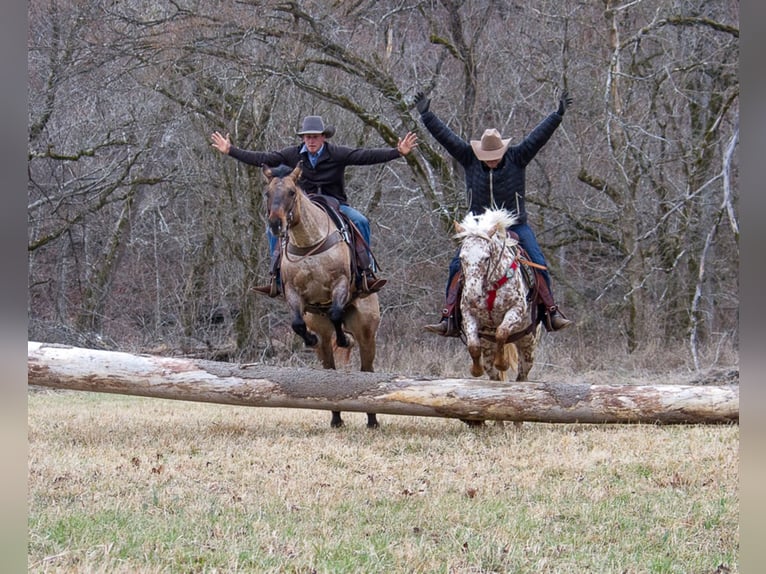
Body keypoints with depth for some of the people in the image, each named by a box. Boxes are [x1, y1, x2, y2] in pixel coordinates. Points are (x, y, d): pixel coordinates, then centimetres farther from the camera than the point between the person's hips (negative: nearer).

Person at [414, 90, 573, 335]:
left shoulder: (517, 158, -5)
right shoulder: (469, 159, -2)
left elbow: (539, 136, -12)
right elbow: (445, 136, -5)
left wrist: (558, 115, -21)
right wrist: (426, 115, -10)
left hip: (515, 226, -1)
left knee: (539, 264, -15)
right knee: (457, 266, -13)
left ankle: (551, 313, -7)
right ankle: (449, 318, -13)